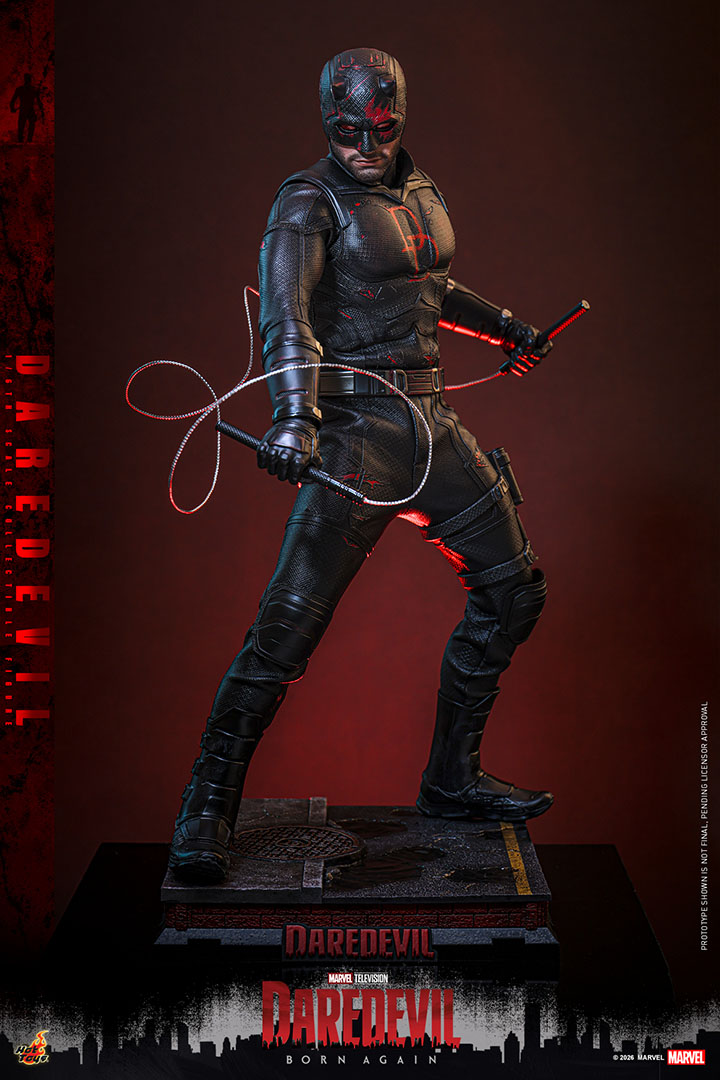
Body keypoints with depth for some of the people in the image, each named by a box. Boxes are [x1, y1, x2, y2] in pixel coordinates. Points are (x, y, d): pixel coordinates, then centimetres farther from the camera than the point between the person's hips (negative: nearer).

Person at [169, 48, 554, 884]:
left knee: (513, 588, 11)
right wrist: (294, 416, -41)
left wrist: (502, 326, 43)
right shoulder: (309, 202, -9)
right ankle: (204, 819, -6)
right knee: (289, 623, -16)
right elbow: (285, 313, -25)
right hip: (356, 429, -8)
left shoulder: (420, 191, 14)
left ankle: (451, 780, 23)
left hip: (431, 422, 8)